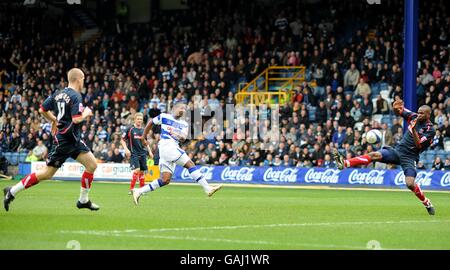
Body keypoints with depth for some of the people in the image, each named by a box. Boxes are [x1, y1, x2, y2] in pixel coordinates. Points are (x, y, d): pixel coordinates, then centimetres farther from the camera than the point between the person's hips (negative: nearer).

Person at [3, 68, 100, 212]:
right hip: (64, 140, -9)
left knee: (92, 165, 4)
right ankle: (12, 191, 6)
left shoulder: (58, 94, 8)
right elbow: (76, 119, -26)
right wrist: (86, 113, -7)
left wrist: (54, 120, 27)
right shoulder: (75, 96, -17)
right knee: (47, 173, -2)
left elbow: (42, 110, 12)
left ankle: (83, 200, 12)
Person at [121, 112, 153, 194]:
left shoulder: (143, 130, 11)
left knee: (142, 172, 6)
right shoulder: (130, 129, -3)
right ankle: (131, 189, -10)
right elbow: (123, 140, 0)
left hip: (142, 154, 5)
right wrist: (126, 149, -13)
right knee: (137, 170, -18)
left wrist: (149, 151, 14)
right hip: (133, 153, -5)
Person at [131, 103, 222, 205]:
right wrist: (144, 138, 22)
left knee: (165, 180, 1)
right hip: (166, 145, -7)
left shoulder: (184, 124, 20)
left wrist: (182, 137, -17)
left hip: (174, 148, 7)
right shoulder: (164, 117, 7)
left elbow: (183, 138, 5)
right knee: (190, 165, -15)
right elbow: (150, 123, 18)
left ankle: (139, 191, 6)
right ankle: (207, 188, -19)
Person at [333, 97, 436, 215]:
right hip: (397, 150, 5)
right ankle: (345, 163, -31)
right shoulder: (414, 117, 6)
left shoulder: (430, 130, -11)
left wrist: (414, 130, -30)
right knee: (375, 155, -16)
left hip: (410, 157, -5)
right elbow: (398, 110, 11)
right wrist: (396, 106, -13)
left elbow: (419, 146, -20)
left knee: (410, 184, -23)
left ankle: (427, 203, 3)